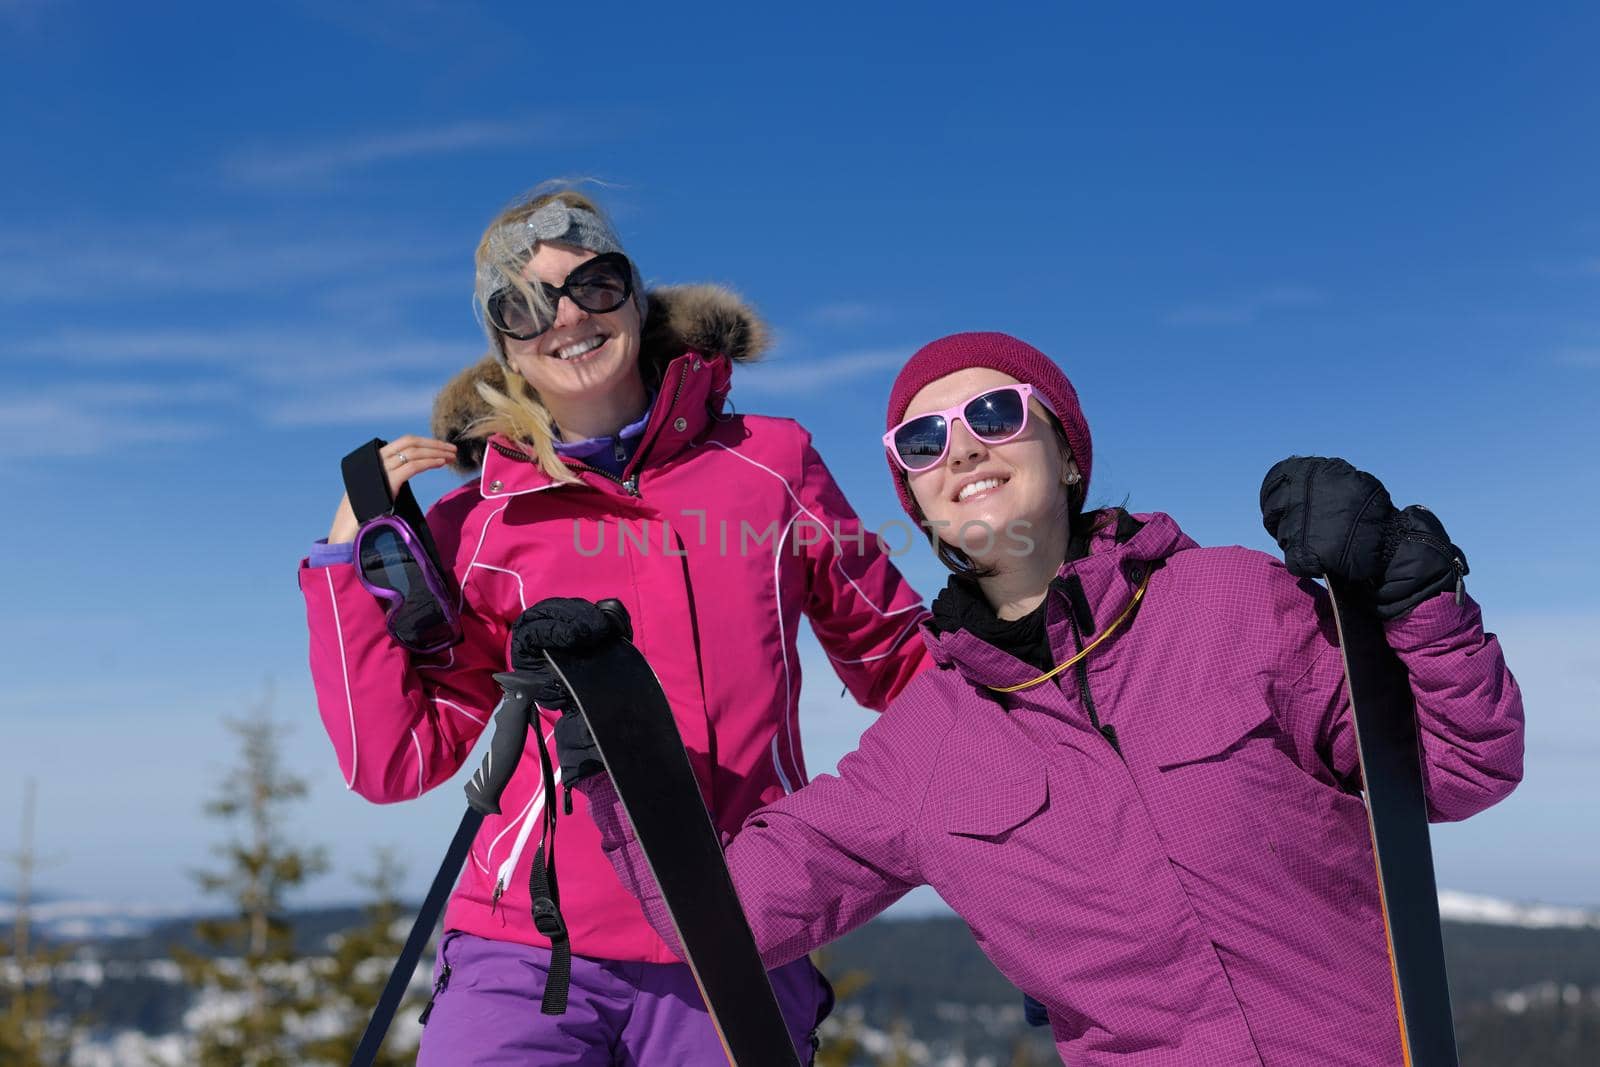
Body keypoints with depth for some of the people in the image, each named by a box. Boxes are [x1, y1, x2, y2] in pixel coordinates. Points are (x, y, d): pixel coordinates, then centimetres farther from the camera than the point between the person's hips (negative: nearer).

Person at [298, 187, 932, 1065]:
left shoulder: (773, 461, 4)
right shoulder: (478, 525, 3)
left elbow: (896, 656, 11)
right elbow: (394, 762, 2)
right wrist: (352, 555, -3)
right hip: (529, 953, 0)